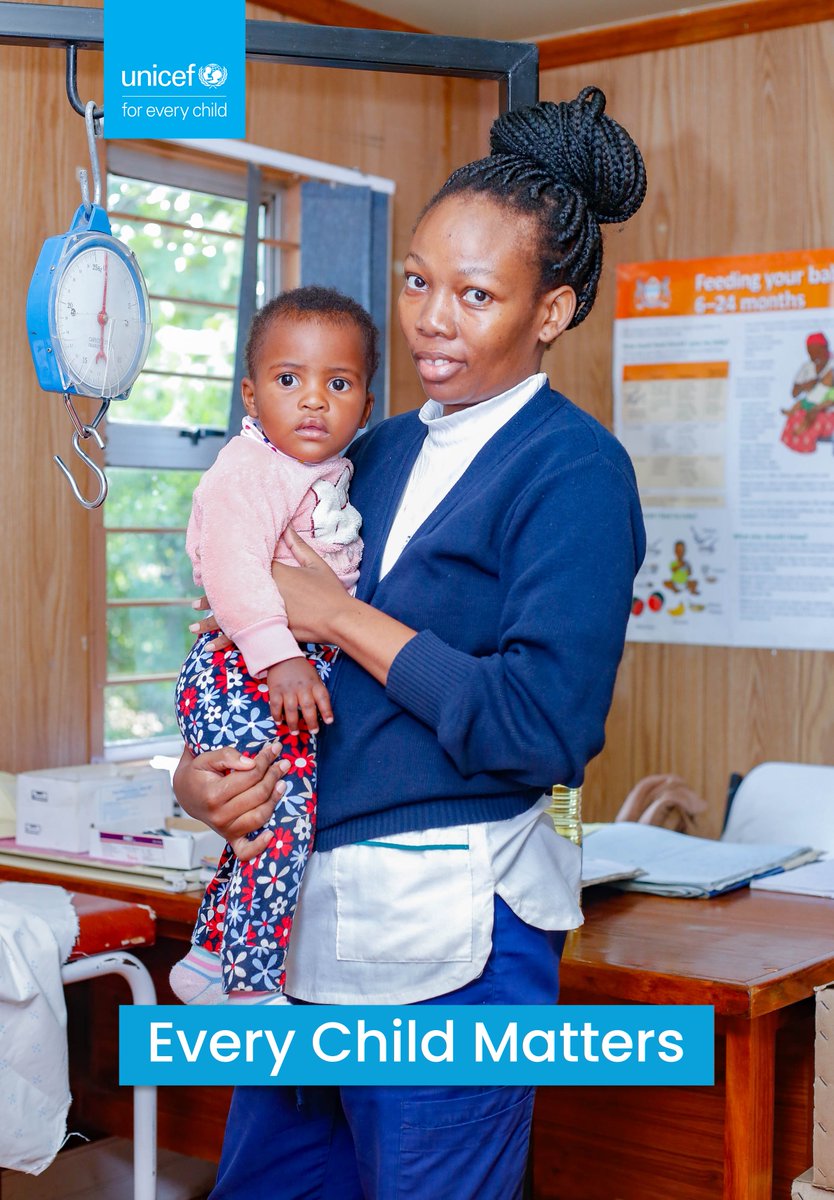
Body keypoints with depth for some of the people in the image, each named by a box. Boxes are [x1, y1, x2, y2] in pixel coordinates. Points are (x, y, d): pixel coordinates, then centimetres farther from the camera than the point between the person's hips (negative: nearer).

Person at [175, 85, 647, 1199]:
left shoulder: (575, 469, -10)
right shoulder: (379, 452, 12)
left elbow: (543, 728, -20)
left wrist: (348, 619, -13)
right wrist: (200, 765, -3)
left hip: (452, 934, -7)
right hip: (309, 909, 7)